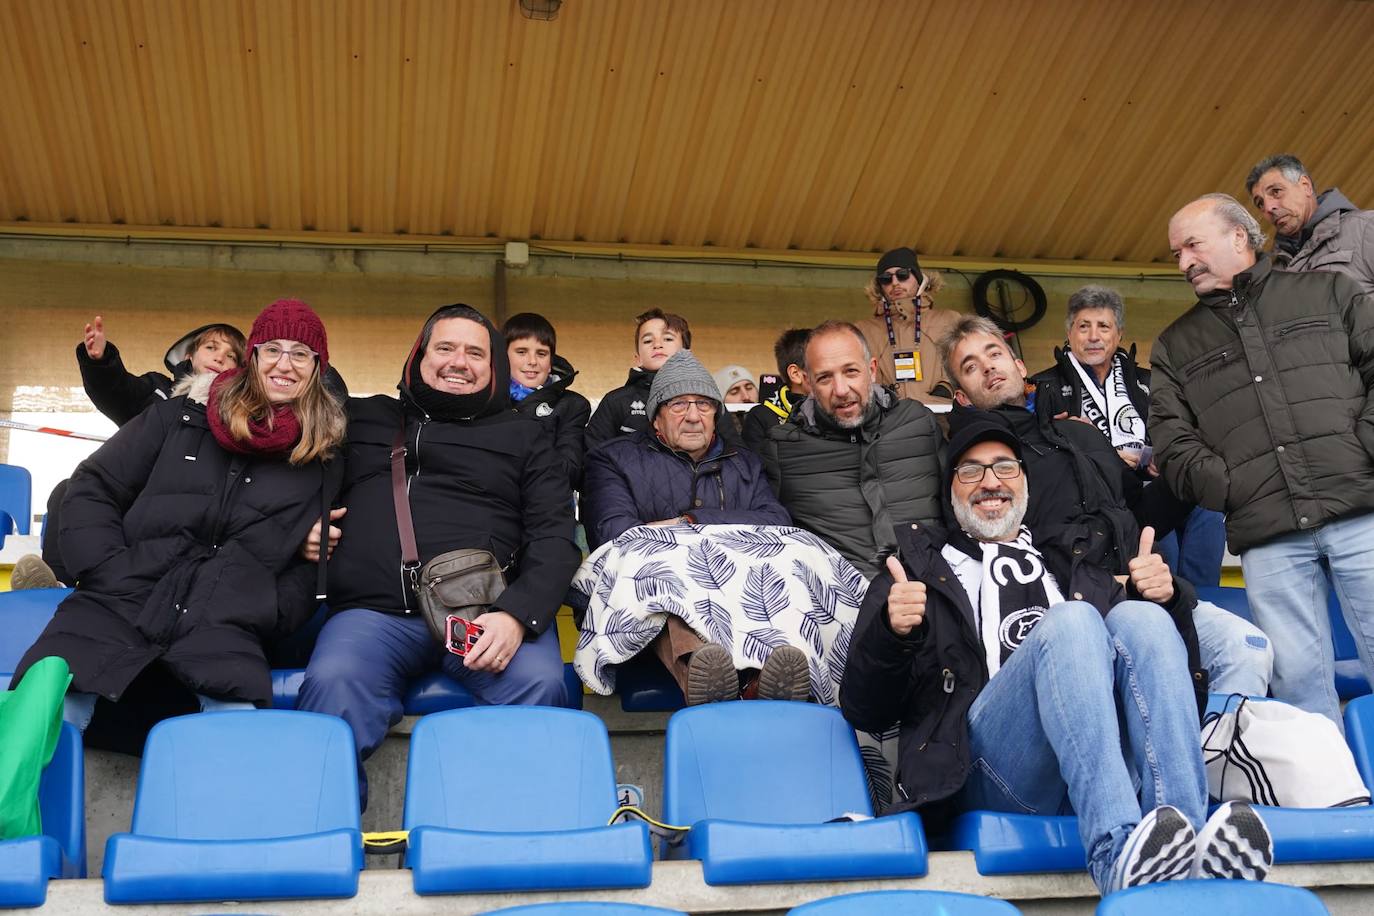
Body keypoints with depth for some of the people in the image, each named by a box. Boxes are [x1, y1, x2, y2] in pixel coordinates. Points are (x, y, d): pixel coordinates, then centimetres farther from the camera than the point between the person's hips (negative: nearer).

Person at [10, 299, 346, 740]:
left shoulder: (325, 456, 15)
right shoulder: (181, 415, 15)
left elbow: (316, 563, 19)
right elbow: (91, 492, 15)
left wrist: (268, 612, 1)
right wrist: (116, 577, 0)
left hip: (225, 630, 0)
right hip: (119, 607, 1)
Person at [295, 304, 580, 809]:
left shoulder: (525, 438, 20)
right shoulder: (363, 418, 26)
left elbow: (555, 539, 8)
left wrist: (517, 615, -12)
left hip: (487, 611, -1)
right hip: (375, 610, 1)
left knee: (539, 683, -32)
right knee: (331, 685, -32)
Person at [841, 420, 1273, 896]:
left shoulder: (1075, 568, 33)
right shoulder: (919, 569, 25)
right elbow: (864, 712, 14)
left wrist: (1165, 598, 3)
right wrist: (891, 635, -6)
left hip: (1107, 763, 3)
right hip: (991, 764, -3)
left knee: (1139, 618, -24)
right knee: (1071, 620, -28)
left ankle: (1192, 844, -41)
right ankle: (1120, 854, -48)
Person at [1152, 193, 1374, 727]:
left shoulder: (1328, 293, 16)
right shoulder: (1175, 347, 20)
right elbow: (1173, 444, 10)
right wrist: (1233, 488, -7)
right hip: (1267, 537, 2)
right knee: (1297, 680, -2)